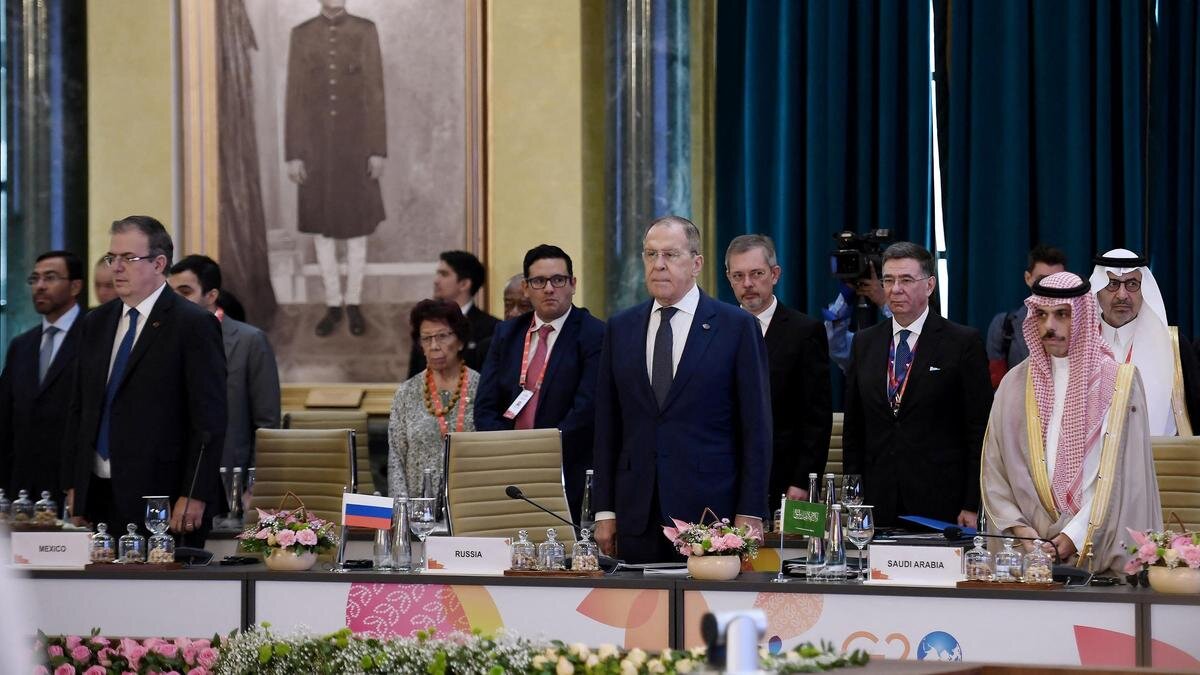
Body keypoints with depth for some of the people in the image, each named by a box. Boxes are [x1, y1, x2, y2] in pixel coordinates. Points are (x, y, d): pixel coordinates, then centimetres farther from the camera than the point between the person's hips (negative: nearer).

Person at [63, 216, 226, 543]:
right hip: (96, 497, 6)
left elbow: (209, 419, -9)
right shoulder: (95, 323, 16)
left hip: (160, 497, -6)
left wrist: (194, 497, -14)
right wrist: (74, 485, 12)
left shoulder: (194, 325, -5)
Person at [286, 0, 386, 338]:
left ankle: (354, 303, 15)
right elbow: (294, 96, 1)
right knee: (322, 225, 6)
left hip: (355, 143, -1)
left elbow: (375, 91, -1)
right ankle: (333, 304, 15)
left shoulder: (365, 31, -1)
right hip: (316, 144, 1)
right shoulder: (302, 34, 2)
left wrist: (378, 149, -5)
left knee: (357, 223, 4)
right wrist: (293, 154, -2)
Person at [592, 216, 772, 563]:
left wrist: (749, 515, -7)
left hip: (709, 508, -3)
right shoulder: (620, 328, 12)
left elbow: (756, 428, -1)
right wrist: (605, 510, 6)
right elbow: (607, 427, 12)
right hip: (637, 518, 3)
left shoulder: (738, 327, 1)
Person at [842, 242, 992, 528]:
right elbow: (853, 429, 14)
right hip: (877, 505, 4)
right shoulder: (865, 343, 12)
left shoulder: (964, 343, -1)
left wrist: (972, 505, -8)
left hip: (940, 505, -3)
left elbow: (979, 430, -3)